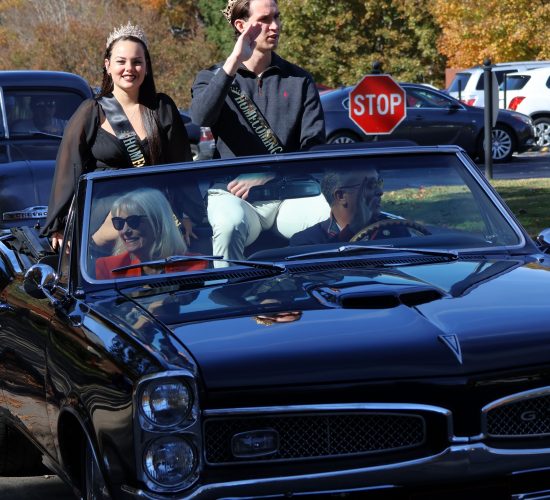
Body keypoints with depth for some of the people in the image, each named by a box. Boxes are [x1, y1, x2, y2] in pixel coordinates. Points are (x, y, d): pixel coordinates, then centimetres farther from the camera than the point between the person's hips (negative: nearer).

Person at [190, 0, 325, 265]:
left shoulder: (299, 80, 14)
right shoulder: (213, 77, 11)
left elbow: (314, 146, 4)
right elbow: (200, 118, -13)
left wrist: (266, 178, -10)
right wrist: (234, 61, -18)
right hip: (233, 193, -1)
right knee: (231, 224, -39)